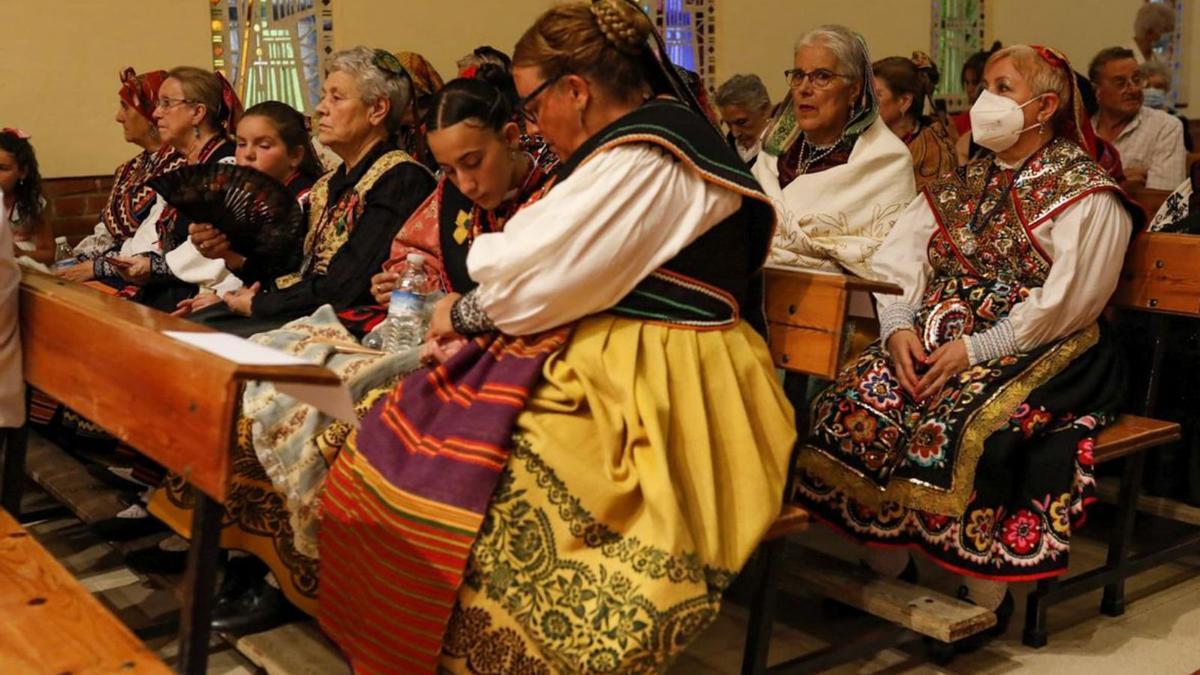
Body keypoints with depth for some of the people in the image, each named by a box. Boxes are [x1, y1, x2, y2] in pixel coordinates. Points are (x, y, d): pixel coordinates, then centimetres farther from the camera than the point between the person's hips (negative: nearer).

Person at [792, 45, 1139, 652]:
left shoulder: (1085, 192, -4)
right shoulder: (965, 183, 16)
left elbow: (1065, 302, -15)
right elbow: (899, 257, 6)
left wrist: (976, 349, -21)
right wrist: (898, 328, -12)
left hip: (1042, 351, -6)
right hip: (940, 336, 6)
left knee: (957, 421, -33)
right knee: (858, 396, -17)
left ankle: (985, 598, -15)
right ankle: (884, 572, -4)